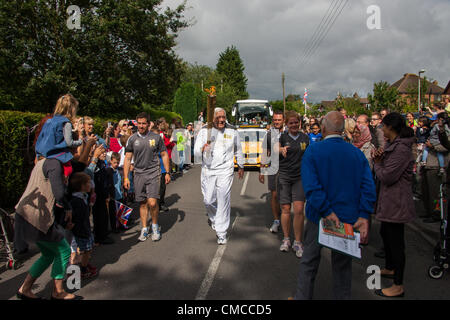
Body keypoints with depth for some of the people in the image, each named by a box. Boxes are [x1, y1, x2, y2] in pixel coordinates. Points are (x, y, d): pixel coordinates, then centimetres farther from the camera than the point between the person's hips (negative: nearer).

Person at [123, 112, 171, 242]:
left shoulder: (156, 137, 1)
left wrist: (167, 173, 4)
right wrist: (126, 177, 1)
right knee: (142, 203, 9)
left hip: (153, 173, -2)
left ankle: (155, 225, 12)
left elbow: (164, 155, 8)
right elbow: (127, 158, 6)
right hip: (139, 174, 2)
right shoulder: (132, 139, 4)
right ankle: (144, 229, 23)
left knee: (152, 203, -12)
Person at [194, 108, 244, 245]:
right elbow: (196, 152, -5)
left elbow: (238, 151, 16)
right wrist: (203, 149, -28)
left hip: (225, 170, -1)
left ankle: (221, 233, 5)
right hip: (208, 170, 1)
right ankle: (213, 218, 43)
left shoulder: (232, 131, 2)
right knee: (208, 200, 9)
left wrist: (241, 167, 23)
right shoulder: (204, 131, -1)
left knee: (223, 201, -6)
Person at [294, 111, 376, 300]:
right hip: (348, 219, 3)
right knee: (343, 264, 17)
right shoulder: (357, 153, 0)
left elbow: (311, 186, -22)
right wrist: (363, 216, -13)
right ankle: (343, 296, 29)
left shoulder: (313, 151, -10)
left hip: (319, 218, -3)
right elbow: (368, 187, -9)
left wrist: (327, 212, -22)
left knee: (309, 262, 14)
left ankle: (302, 297, 25)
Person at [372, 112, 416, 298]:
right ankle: (390, 269, 43)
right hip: (389, 201, 11)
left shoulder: (401, 149, -22)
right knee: (385, 233, 24)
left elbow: (387, 177, -24)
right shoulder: (393, 145, 11)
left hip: (396, 203, -11)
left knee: (396, 241, -3)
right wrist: (380, 160, -4)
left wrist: (377, 163, -6)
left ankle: (398, 286, 7)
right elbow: (387, 170, 16)